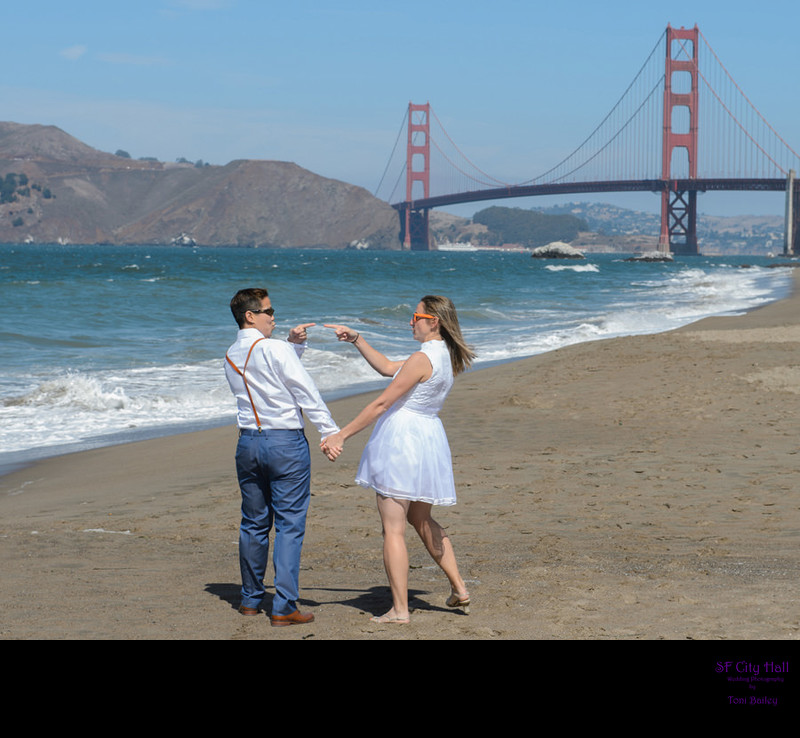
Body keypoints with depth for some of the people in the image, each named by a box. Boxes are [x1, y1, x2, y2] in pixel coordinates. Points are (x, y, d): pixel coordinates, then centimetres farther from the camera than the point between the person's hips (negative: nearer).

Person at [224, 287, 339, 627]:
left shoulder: (231, 357, 10)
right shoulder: (274, 349, -12)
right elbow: (305, 391, -12)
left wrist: (294, 344, 13)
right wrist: (330, 431, -11)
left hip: (248, 443, 7)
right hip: (286, 441, -7)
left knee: (254, 523, 15)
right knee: (289, 524, -3)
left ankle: (250, 599, 23)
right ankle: (284, 606, -6)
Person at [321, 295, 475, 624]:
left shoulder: (421, 359, -19)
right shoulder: (446, 357, 9)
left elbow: (381, 405, -18)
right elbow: (388, 369, 18)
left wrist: (341, 435, -13)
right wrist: (356, 340, 17)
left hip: (401, 437, -9)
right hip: (429, 439, 9)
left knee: (393, 528, -2)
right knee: (421, 520, 24)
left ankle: (399, 609, 0)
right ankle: (459, 589, 22)